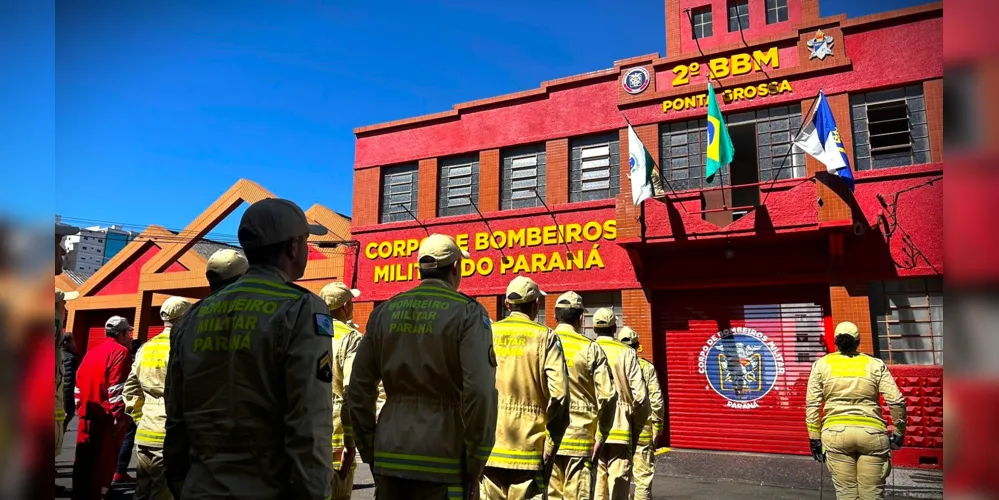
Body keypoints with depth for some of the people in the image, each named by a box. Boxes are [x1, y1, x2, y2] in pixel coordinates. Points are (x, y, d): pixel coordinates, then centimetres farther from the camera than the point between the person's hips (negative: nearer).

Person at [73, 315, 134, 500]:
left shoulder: (91, 351, 15)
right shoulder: (121, 352, -10)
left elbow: (78, 383, 17)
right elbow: (117, 388, -18)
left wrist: (80, 408, 23)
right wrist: (120, 416, -17)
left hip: (87, 415, 8)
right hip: (106, 417, -8)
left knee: (83, 461, 13)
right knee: (103, 462, -2)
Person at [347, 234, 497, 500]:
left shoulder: (384, 312, 7)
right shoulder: (467, 313, -7)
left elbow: (359, 389, 8)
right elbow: (479, 391, -15)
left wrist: (370, 453, 15)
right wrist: (474, 464, -6)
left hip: (389, 459, 5)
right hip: (442, 462, -4)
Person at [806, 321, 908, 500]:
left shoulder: (821, 364, 8)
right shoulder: (876, 364, 9)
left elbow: (812, 404, 3)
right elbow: (896, 401, 2)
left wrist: (814, 438, 7)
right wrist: (898, 433, 13)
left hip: (836, 432, 0)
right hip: (871, 432, 0)